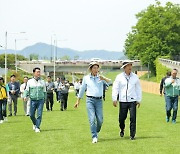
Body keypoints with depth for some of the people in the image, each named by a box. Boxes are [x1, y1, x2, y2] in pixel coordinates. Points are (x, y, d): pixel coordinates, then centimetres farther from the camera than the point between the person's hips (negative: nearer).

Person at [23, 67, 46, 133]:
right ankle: (35, 124, 29)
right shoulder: (30, 81, 5)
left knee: (39, 115, -6)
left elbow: (44, 91, 14)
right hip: (33, 100, 0)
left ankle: (37, 127, 3)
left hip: (40, 100, 0)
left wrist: (44, 99, 13)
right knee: (31, 115, 2)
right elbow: (27, 90, 5)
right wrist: (25, 96, -12)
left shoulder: (42, 82, 8)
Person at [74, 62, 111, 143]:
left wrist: (103, 78, -31)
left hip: (99, 100, 1)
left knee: (100, 120, 1)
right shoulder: (86, 78, 6)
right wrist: (78, 101, 15)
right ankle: (94, 137, -5)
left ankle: (96, 132, 29)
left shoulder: (101, 77, 5)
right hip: (90, 100, -1)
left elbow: (110, 82, -11)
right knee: (92, 119, -10)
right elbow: (82, 90, 13)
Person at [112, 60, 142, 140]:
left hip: (132, 101, 0)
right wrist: (114, 99, -8)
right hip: (123, 101, 0)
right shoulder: (119, 77, 2)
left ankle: (132, 135, -1)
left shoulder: (135, 77, 7)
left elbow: (138, 89, 13)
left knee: (133, 118, -8)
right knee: (121, 118, 5)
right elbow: (115, 88, 1)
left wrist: (139, 100, 10)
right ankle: (122, 130, 34)